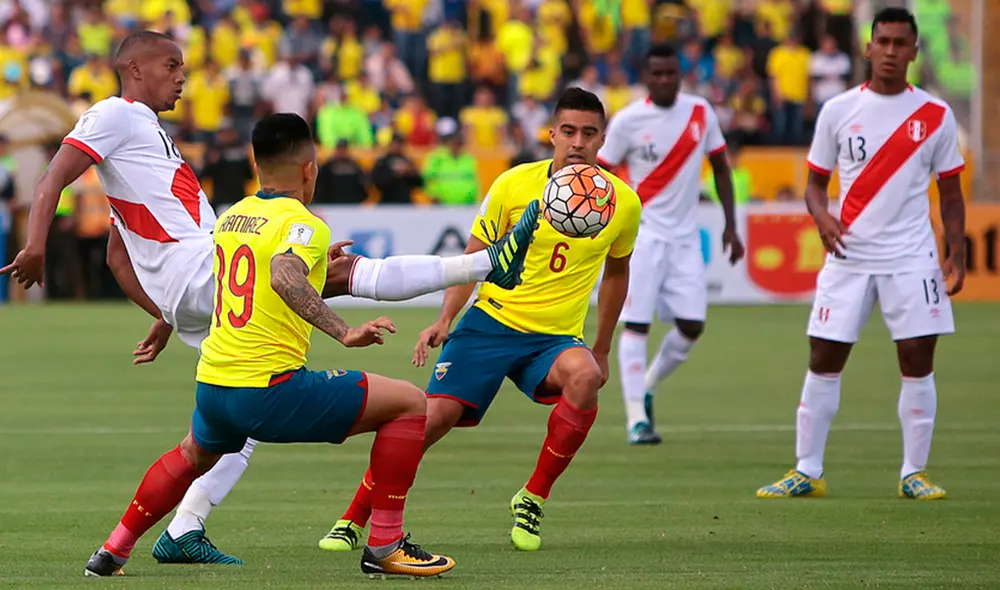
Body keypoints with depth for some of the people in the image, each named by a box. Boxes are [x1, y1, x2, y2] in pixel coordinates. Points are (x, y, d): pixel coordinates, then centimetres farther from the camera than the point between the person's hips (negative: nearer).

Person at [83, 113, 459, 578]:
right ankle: (384, 546, -1)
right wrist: (344, 332, -36)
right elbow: (284, 276, -31)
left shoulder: (230, 218, 14)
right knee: (410, 404, 0)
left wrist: (325, 276, 39)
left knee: (193, 455, 41)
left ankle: (113, 550, 40)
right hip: (269, 392, -8)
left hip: (213, 387, 8)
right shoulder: (302, 223, -9)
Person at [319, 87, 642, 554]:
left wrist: (602, 350, 21)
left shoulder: (623, 203, -1)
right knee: (435, 414, -18)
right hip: (491, 321, -1)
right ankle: (352, 522, -1)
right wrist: (444, 319, -8)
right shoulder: (514, 184, -6)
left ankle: (532, 499, -16)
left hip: (556, 337, 1)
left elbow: (616, 272, 17)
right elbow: (474, 256, 4)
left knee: (583, 377, -34)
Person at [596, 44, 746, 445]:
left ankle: (647, 388, 22)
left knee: (692, 325, -1)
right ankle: (636, 418, -8)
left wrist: (730, 227, 8)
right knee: (636, 324, -9)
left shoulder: (700, 113, 2)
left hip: (685, 237, 3)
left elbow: (720, 168, 12)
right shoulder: (628, 121, -7)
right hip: (642, 234, -3)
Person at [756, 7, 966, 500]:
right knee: (823, 361, 1)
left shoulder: (935, 116, 2)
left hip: (911, 257, -1)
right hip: (848, 256, 1)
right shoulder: (838, 111, 3)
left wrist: (955, 254, -2)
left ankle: (914, 473, 6)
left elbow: (950, 193, 7)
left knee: (918, 361, -4)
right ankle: (807, 472, 9)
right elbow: (815, 181, 9)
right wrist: (821, 215, -12)